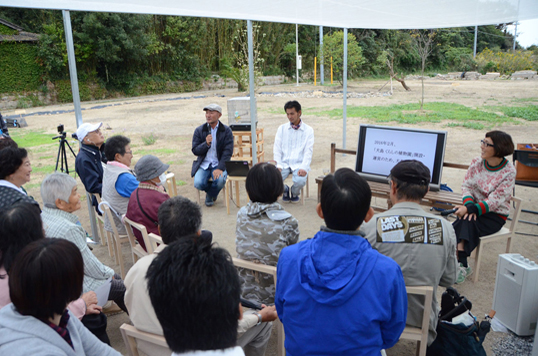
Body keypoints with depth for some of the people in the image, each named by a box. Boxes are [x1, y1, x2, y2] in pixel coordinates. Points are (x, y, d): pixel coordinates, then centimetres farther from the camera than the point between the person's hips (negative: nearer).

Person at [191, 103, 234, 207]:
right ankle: (212, 192, 15)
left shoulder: (226, 131, -1)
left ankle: (210, 195, 7)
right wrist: (206, 144, -20)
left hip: (219, 164, -1)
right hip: (203, 164, 2)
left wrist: (220, 168, -21)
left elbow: (228, 152, -8)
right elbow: (195, 151, 1)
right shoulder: (199, 130, 4)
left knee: (220, 181, -31)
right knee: (198, 183, -23)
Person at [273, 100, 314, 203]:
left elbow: (308, 151, -3)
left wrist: (303, 168, -18)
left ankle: (295, 193, 6)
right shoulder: (282, 128, 11)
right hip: (284, 163, 2)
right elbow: (277, 149, 6)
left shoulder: (308, 130, 5)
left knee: (300, 181, -33)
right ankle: (285, 190, 11)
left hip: (299, 164, -2)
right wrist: (278, 165, -9)